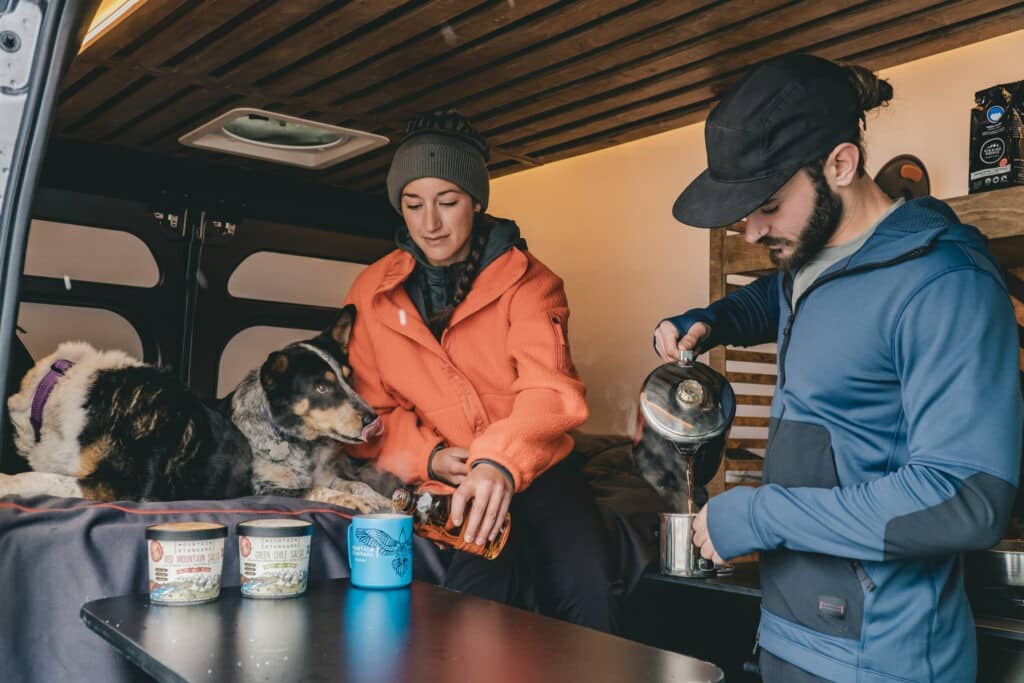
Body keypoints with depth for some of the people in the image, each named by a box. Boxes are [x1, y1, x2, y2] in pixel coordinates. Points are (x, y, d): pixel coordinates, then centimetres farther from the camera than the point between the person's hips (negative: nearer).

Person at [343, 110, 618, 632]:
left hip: (536, 471, 0)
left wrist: (501, 462, -38)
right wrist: (426, 457, -10)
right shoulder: (372, 294, 3)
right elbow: (371, 409, 9)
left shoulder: (526, 280, -4)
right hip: (442, 483, 1)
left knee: (587, 592, -23)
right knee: (478, 587, -27)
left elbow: (549, 389, -19)